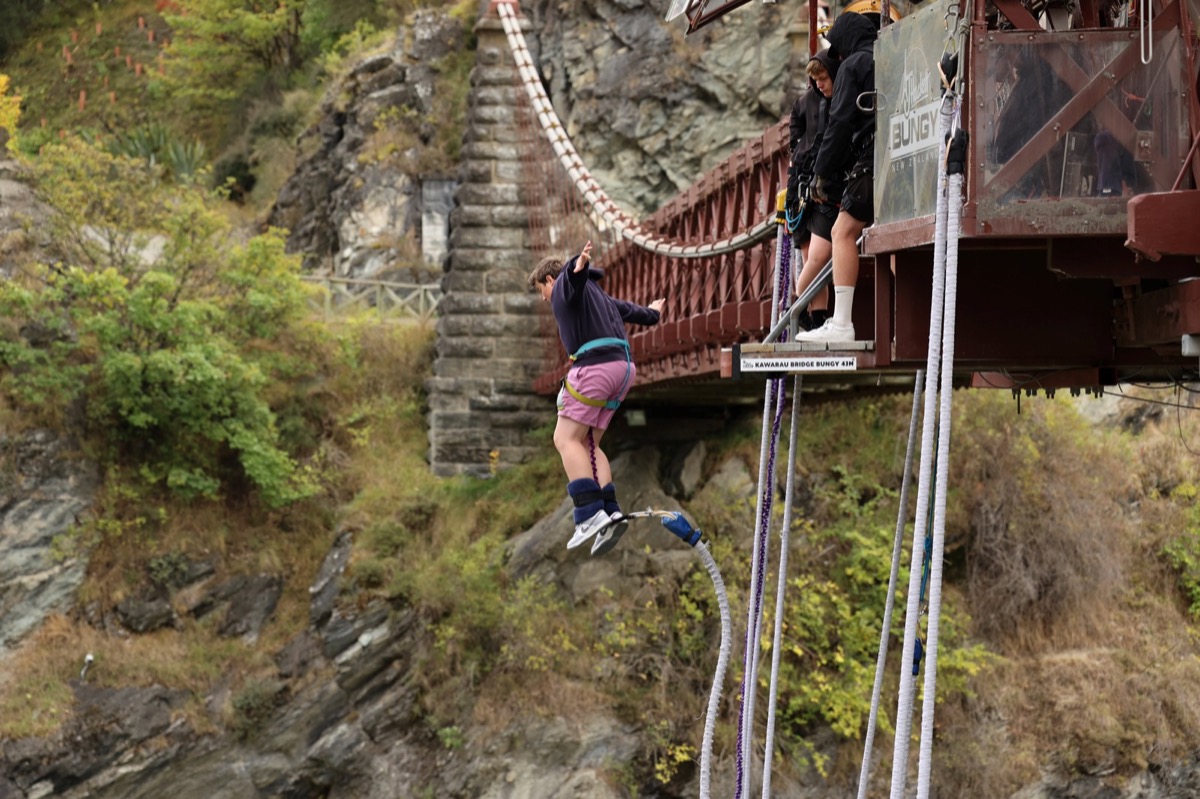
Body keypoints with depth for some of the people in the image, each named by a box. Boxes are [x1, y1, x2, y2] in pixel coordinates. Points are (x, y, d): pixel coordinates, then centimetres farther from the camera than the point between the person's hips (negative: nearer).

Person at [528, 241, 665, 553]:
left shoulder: (566, 284, 6)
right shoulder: (598, 295, 31)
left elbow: (575, 277, -20)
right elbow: (628, 309, 48)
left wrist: (579, 266, -44)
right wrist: (651, 314, 70)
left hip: (594, 365, -9)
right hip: (621, 367, 9)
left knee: (566, 439, -10)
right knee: (587, 444, 10)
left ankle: (591, 513, -23)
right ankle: (609, 511, -4)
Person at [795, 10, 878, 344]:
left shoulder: (854, 65, 4)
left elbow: (840, 122, -4)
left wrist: (823, 173, 0)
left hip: (874, 159, -7)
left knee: (844, 231, -8)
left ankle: (841, 323, -17)